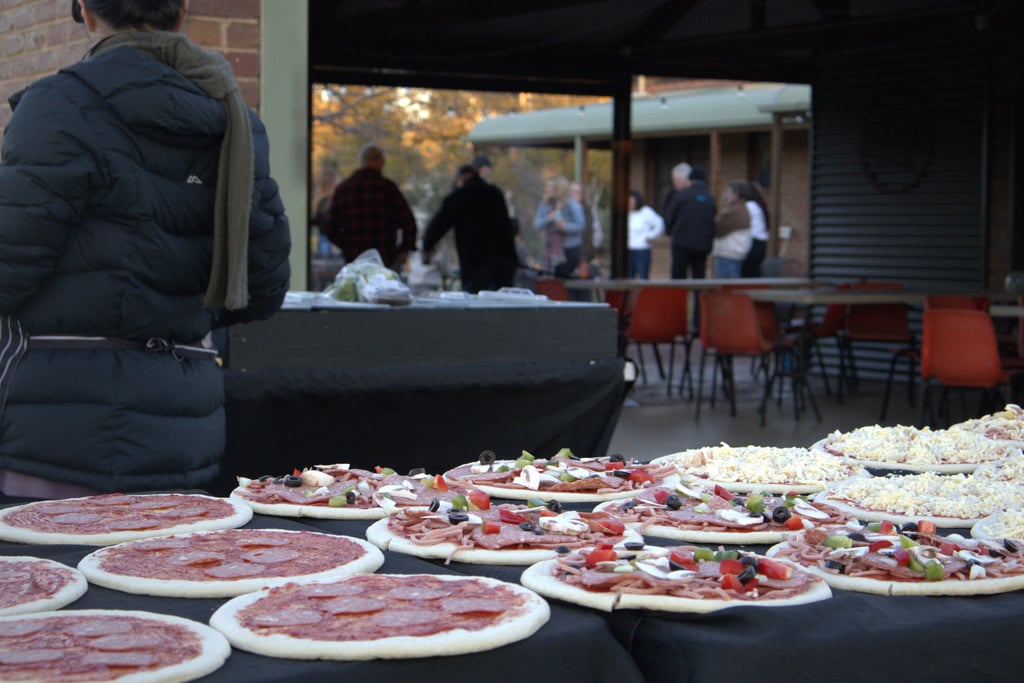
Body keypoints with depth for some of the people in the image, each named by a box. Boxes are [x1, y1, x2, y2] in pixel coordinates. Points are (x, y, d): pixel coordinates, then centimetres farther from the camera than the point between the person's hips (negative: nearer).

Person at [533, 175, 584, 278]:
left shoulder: (572, 205, -11)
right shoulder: (545, 204, 4)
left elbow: (580, 225, -16)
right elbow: (536, 225, -3)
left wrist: (565, 226, -33)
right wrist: (548, 219, -22)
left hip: (571, 250, -5)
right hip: (552, 249, 5)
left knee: (566, 277, -10)